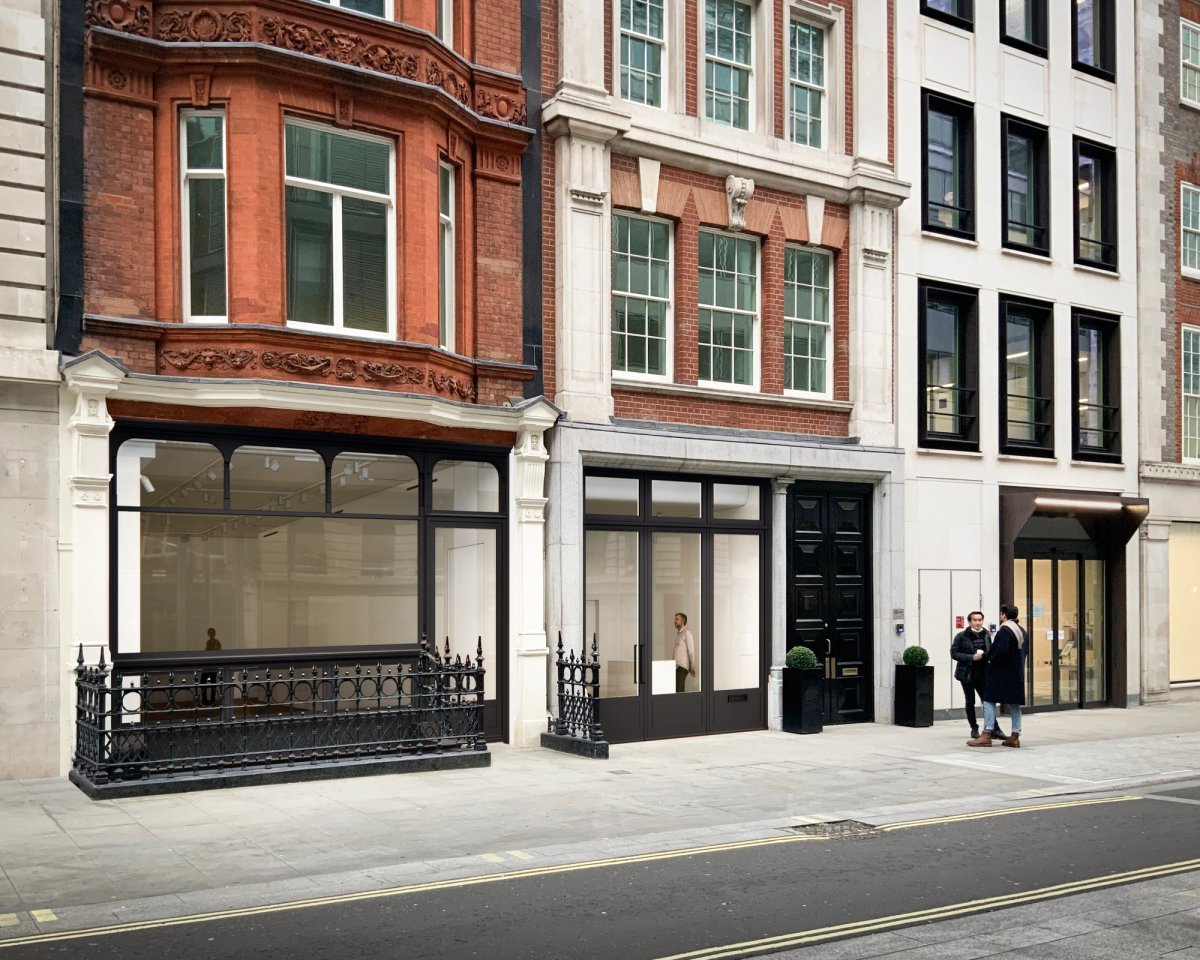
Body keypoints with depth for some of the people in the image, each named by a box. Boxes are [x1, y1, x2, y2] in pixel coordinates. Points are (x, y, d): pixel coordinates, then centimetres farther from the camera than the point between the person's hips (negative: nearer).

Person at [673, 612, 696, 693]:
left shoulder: (687, 633, -4)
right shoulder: (678, 633, 20)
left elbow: (691, 651, -8)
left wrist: (692, 667, -11)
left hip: (683, 666, -8)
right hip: (676, 666, 8)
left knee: (679, 690, -16)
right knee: (676, 690, 4)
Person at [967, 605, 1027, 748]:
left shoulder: (1004, 630, -16)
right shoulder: (1021, 630, 13)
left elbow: (1001, 651, -25)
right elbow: (1024, 650, 16)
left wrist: (991, 662, -11)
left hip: (1001, 673, -9)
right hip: (1017, 674, 9)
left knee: (989, 701, -4)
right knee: (1014, 704, 11)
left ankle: (986, 735, -7)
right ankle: (1015, 736, 12)